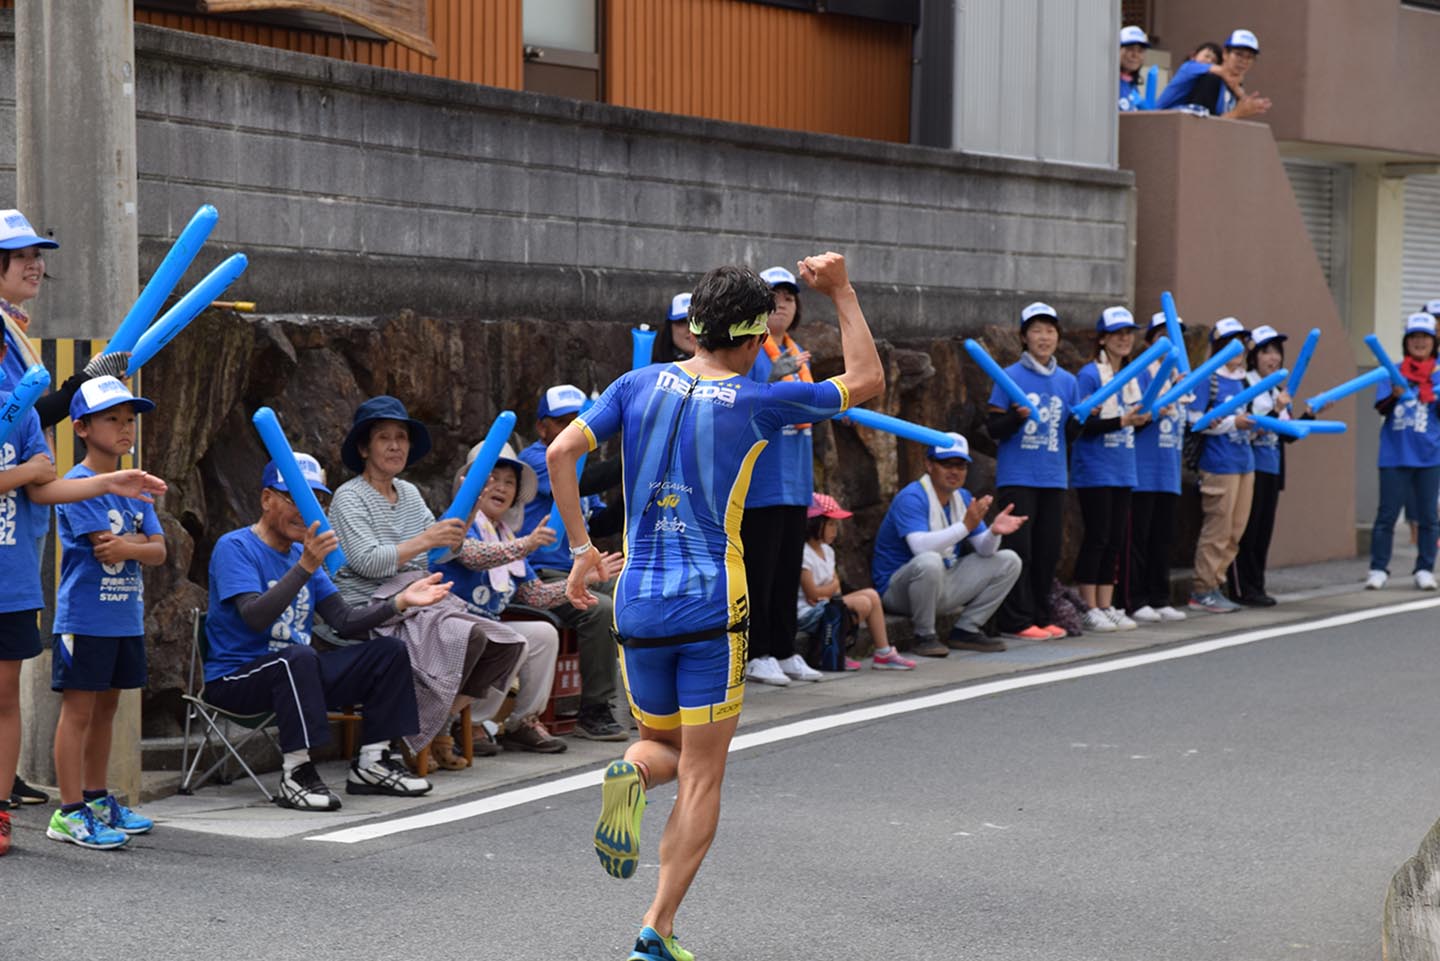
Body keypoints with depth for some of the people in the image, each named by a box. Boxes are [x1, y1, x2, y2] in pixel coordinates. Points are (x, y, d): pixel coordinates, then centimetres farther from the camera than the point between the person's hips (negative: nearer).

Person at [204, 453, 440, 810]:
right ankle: (296, 774, -29)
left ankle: (371, 763, 3)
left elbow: (344, 621, 7)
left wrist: (399, 602, -7)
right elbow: (256, 616, -27)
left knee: (389, 650, 0)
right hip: (235, 679, -8)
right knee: (298, 655, -38)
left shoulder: (304, 552, 13)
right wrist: (305, 567, -34)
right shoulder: (234, 547, -11)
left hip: (294, 674, 8)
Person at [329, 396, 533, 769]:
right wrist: (425, 540, -21)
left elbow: (443, 553, 14)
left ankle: (439, 726, -2)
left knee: (507, 643, -11)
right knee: (467, 636, -30)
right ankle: (419, 737, -15)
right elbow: (367, 562, -16)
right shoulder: (349, 497, -3)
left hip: (422, 603, 8)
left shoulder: (409, 493, 20)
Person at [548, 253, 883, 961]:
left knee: (663, 746, 23)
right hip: (713, 609, -3)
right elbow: (867, 381, 10)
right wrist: (842, 293, 16)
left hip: (637, 606, 4)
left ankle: (632, 773, -13)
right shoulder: (756, 401, -3)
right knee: (701, 779, 4)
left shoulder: (639, 385, 6)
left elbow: (561, 452, -4)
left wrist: (581, 547, 3)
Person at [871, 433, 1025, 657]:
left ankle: (965, 630, 3)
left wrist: (995, 531, -21)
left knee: (1008, 561, 3)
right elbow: (920, 546, -35)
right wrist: (966, 526, -39)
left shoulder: (963, 498, 7)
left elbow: (984, 550, 2)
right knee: (929, 561, -41)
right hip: (898, 587, -8)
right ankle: (924, 636, -19)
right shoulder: (911, 498, -19)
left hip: (942, 584, 8)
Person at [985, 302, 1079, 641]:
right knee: (1019, 549, -6)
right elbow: (993, 428, -4)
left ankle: (1041, 617, 15)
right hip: (1017, 477, -5)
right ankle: (1016, 621, -2)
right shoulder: (1010, 377, -3)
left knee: (1048, 550, 7)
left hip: (1053, 478, 5)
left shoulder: (1067, 381, 11)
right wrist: (1017, 417, -23)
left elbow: (1070, 434, 14)